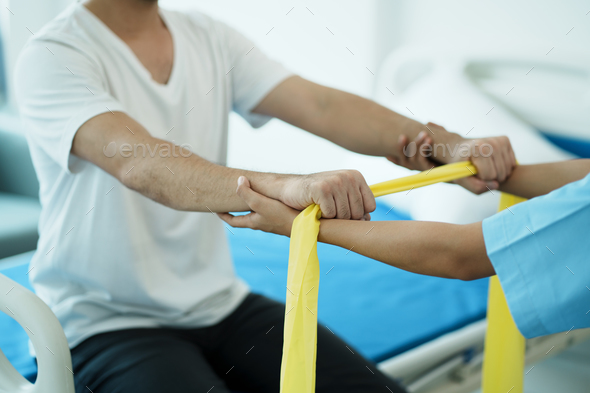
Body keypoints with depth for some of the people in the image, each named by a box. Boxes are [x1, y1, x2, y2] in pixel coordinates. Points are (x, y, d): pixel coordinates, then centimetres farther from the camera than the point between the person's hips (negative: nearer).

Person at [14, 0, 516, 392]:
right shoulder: (52, 59, -14)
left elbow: (318, 105, -10)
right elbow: (139, 163, -33)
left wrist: (450, 146, -25)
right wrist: (283, 187, -49)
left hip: (221, 305, 5)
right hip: (108, 325, -5)